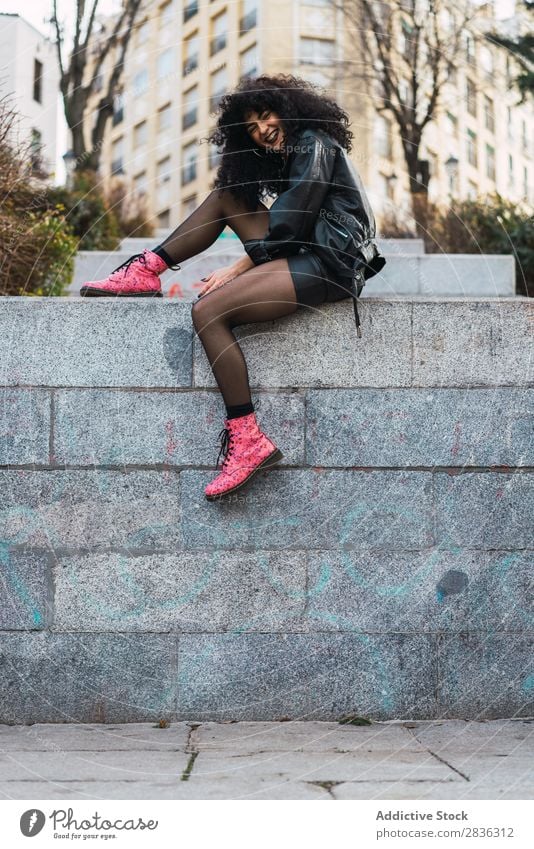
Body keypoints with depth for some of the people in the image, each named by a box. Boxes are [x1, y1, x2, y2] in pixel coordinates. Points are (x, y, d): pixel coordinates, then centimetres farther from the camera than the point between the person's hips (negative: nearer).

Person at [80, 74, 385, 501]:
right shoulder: (289, 158, 27)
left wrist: (238, 268, -9)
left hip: (330, 263, -10)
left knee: (208, 311, -22)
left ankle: (249, 441, -24)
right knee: (227, 194, 13)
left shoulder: (314, 143, -2)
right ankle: (148, 270, 4)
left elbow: (291, 222, -12)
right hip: (307, 254, 10)